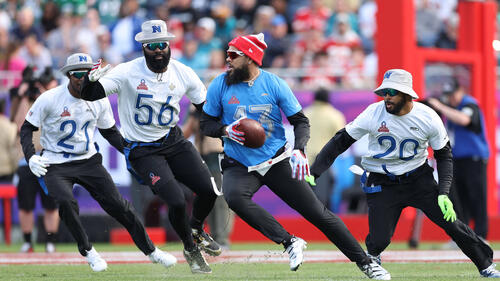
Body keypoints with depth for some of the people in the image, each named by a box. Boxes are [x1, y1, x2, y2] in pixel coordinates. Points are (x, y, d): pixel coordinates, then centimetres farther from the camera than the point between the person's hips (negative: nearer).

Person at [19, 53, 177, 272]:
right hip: (56, 164, -3)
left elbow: (110, 132, 14)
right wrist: (31, 157, -18)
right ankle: (87, 251, -8)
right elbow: (27, 128, -3)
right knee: (66, 202, -29)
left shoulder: (99, 101, -2)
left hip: (88, 161, 3)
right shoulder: (50, 99, -13)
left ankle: (150, 250, 10)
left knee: (117, 204, -4)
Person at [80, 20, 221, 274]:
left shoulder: (182, 73, -3)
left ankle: (196, 230, 26)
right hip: (142, 150, -4)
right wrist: (91, 80, -43)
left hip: (173, 141, 4)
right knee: (176, 202, -18)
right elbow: (90, 95, -21)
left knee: (208, 190, -8)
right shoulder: (128, 73, -16)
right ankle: (190, 250, 11)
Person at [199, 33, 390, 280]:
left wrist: (299, 150, -18)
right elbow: (206, 124, 6)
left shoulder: (274, 84, -5)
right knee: (234, 197, -33)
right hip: (239, 166, 1)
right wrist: (226, 130, -17)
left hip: (277, 161, -1)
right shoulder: (220, 86, -3)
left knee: (317, 212, -4)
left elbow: (300, 121, 1)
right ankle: (290, 243, -25)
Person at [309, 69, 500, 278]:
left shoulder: (428, 118, -13)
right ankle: (371, 258, 27)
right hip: (382, 183, -1)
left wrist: (443, 193, -12)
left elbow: (444, 155, 0)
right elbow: (341, 141, -8)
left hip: (419, 179, 1)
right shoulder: (374, 113, -15)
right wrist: (313, 173, -16)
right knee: (379, 240, -11)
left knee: (450, 221, -7)